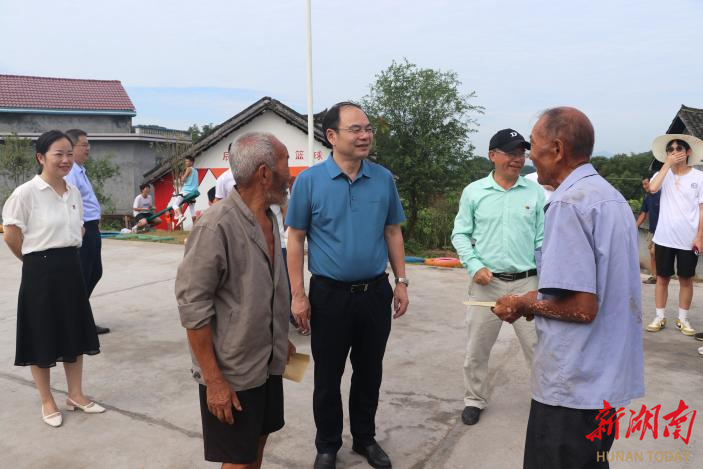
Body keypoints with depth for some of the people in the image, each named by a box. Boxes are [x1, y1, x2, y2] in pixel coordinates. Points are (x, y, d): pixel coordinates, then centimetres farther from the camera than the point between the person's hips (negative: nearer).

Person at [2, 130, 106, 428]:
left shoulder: (74, 192, 5)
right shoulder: (26, 193, -13)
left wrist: (66, 255, 9)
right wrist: (36, 259, 2)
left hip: (71, 268, 6)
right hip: (40, 271, -6)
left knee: (75, 334, 13)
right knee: (42, 337, 7)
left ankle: (75, 395, 28)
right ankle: (47, 402, 22)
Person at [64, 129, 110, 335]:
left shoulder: (80, 170, 16)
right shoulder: (70, 172, -17)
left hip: (91, 229, 11)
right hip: (82, 230, -11)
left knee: (95, 273, 19)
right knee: (82, 277, 0)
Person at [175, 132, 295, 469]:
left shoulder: (269, 218, 4)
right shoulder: (216, 226, -22)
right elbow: (192, 306, -21)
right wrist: (214, 380, -19)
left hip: (269, 364, 7)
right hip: (232, 372, -7)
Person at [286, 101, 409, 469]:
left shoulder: (384, 179, 1)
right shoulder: (309, 181, -7)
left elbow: (393, 233, 9)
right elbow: (295, 238, -5)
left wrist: (401, 282, 5)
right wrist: (298, 295, -8)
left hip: (376, 292, 3)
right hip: (329, 294, -2)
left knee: (369, 372, 16)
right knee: (328, 377, 11)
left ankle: (365, 438, 36)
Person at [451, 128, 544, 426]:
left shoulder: (535, 192, 1)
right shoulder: (473, 192, -1)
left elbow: (542, 239, 4)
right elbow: (460, 234, 3)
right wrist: (474, 266, -10)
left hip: (527, 282, 0)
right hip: (486, 282, 0)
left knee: (538, 346, 8)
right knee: (476, 349, 11)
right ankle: (474, 400, 30)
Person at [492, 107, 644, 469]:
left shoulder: (568, 203, -20)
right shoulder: (611, 196, 10)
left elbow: (581, 307, -25)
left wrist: (522, 304, -9)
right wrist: (539, 299, 12)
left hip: (574, 382, -9)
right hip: (608, 373, 9)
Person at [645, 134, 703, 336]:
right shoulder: (663, 174, 2)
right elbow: (652, 188, -21)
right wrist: (668, 163, -16)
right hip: (664, 238, 1)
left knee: (686, 280, 9)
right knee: (662, 278, 8)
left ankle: (683, 320, 20)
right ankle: (659, 317, 18)